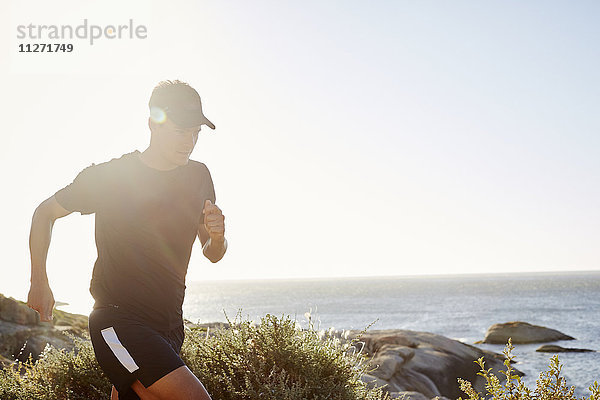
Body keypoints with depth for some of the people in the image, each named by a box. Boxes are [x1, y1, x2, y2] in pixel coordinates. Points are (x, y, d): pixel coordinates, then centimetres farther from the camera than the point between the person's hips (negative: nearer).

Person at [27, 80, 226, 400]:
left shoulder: (199, 177, 6)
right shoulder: (108, 176, -8)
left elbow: (213, 255, 14)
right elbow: (45, 213, 6)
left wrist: (217, 235, -10)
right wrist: (39, 283, 0)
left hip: (169, 324, 6)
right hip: (118, 320, -6)